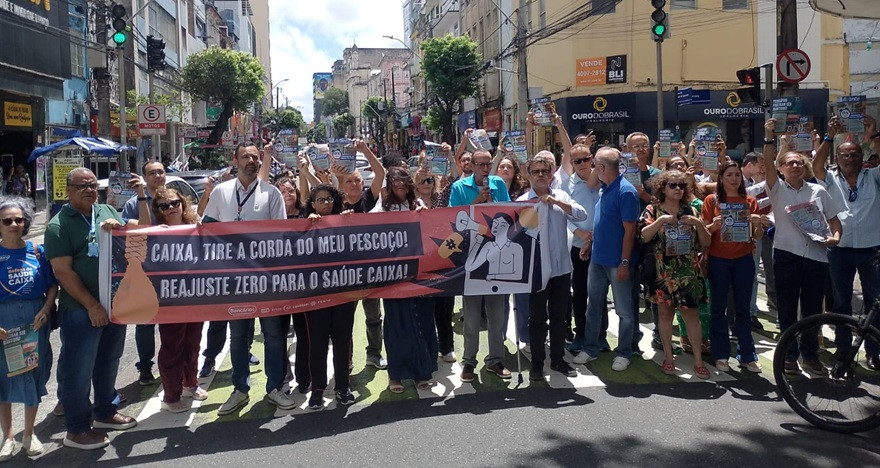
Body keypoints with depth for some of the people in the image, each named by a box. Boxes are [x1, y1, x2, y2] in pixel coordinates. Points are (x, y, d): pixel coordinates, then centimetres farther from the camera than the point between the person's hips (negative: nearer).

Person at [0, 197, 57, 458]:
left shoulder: (37, 251, -1)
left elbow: (53, 285, 2)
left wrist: (45, 310, -14)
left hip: (35, 321, 1)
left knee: (34, 375, 10)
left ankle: (29, 434, 28)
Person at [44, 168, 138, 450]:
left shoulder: (107, 211, 8)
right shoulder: (59, 225, -9)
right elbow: (63, 271, -14)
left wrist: (119, 225, -11)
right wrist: (92, 305, -17)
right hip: (81, 310, -6)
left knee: (108, 362, 19)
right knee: (78, 369, 3)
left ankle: (106, 412, 36)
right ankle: (77, 429, 16)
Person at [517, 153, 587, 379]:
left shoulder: (561, 196, 5)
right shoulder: (522, 201, -4)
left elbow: (582, 215, -8)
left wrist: (555, 201, -18)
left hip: (561, 267, 3)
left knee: (559, 317, 14)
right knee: (537, 318, 6)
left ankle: (558, 359, 28)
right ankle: (537, 363, 18)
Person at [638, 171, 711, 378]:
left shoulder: (690, 211, 7)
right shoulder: (653, 210, 0)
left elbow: (706, 242, 5)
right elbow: (644, 236, -14)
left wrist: (698, 223, -10)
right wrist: (661, 220, -20)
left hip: (688, 272, 1)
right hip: (663, 272, -1)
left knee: (692, 314, 0)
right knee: (665, 313, 8)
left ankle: (698, 359, 10)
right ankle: (668, 357, 21)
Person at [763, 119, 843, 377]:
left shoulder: (818, 191, 11)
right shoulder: (777, 189, 3)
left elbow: (834, 218, 14)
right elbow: (767, 163, -12)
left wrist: (836, 236, -6)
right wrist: (769, 136, -23)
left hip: (817, 256, 2)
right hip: (787, 255, -2)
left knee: (813, 309, 10)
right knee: (786, 309, 5)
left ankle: (810, 355, 23)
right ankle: (790, 355, 17)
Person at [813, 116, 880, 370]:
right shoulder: (832, 179, 3)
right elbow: (816, 166, -15)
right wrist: (829, 137, -20)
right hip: (840, 249, 0)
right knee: (841, 301, 10)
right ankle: (843, 347, 22)